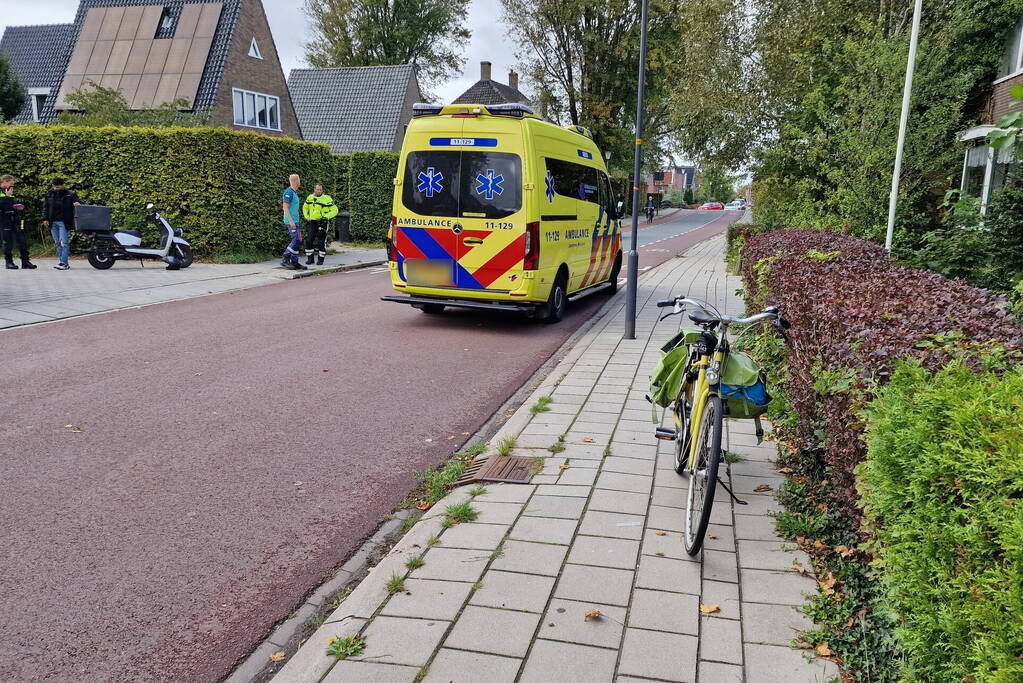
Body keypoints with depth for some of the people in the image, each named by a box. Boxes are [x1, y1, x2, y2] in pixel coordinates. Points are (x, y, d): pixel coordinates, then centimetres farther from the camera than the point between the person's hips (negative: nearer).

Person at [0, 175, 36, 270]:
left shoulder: (12, 193, 19)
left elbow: (17, 203, 28)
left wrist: (21, 207, 7)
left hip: (15, 219, 6)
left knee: (23, 240, 1)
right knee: (8, 242, -1)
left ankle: (25, 262, 5)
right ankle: (9, 262, 7)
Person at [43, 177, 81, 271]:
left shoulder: (70, 194, 0)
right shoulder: (49, 194, 11)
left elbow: (77, 202, 1)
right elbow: (45, 207, 14)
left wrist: (77, 204, -24)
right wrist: (45, 219, 5)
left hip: (63, 222, -4)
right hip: (53, 222, 4)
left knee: (63, 243, -10)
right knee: (57, 243, 9)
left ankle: (63, 263, -12)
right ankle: (61, 261, 14)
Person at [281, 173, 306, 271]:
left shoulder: (295, 192, 16)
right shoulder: (289, 192, -13)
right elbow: (285, 207, -18)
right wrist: (291, 221, -22)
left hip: (296, 221, 10)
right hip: (291, 221, -10)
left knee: (298, 241, 9)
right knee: (296, 240, -13)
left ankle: (294, 262, 12)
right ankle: (285, 260, -9)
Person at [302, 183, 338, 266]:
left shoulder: (327, 199, -6)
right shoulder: (310, 197, 8)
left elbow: (335, 210, -5)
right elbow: (305, 207, 24)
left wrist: (326, 216, -17)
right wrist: (306, 217, 9)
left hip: (322, 222, -4)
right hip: (311, 222, 4)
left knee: (321, 242, -2)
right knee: (309, 240, -2)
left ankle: (320, 259, 10)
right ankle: (310, 259, 9)